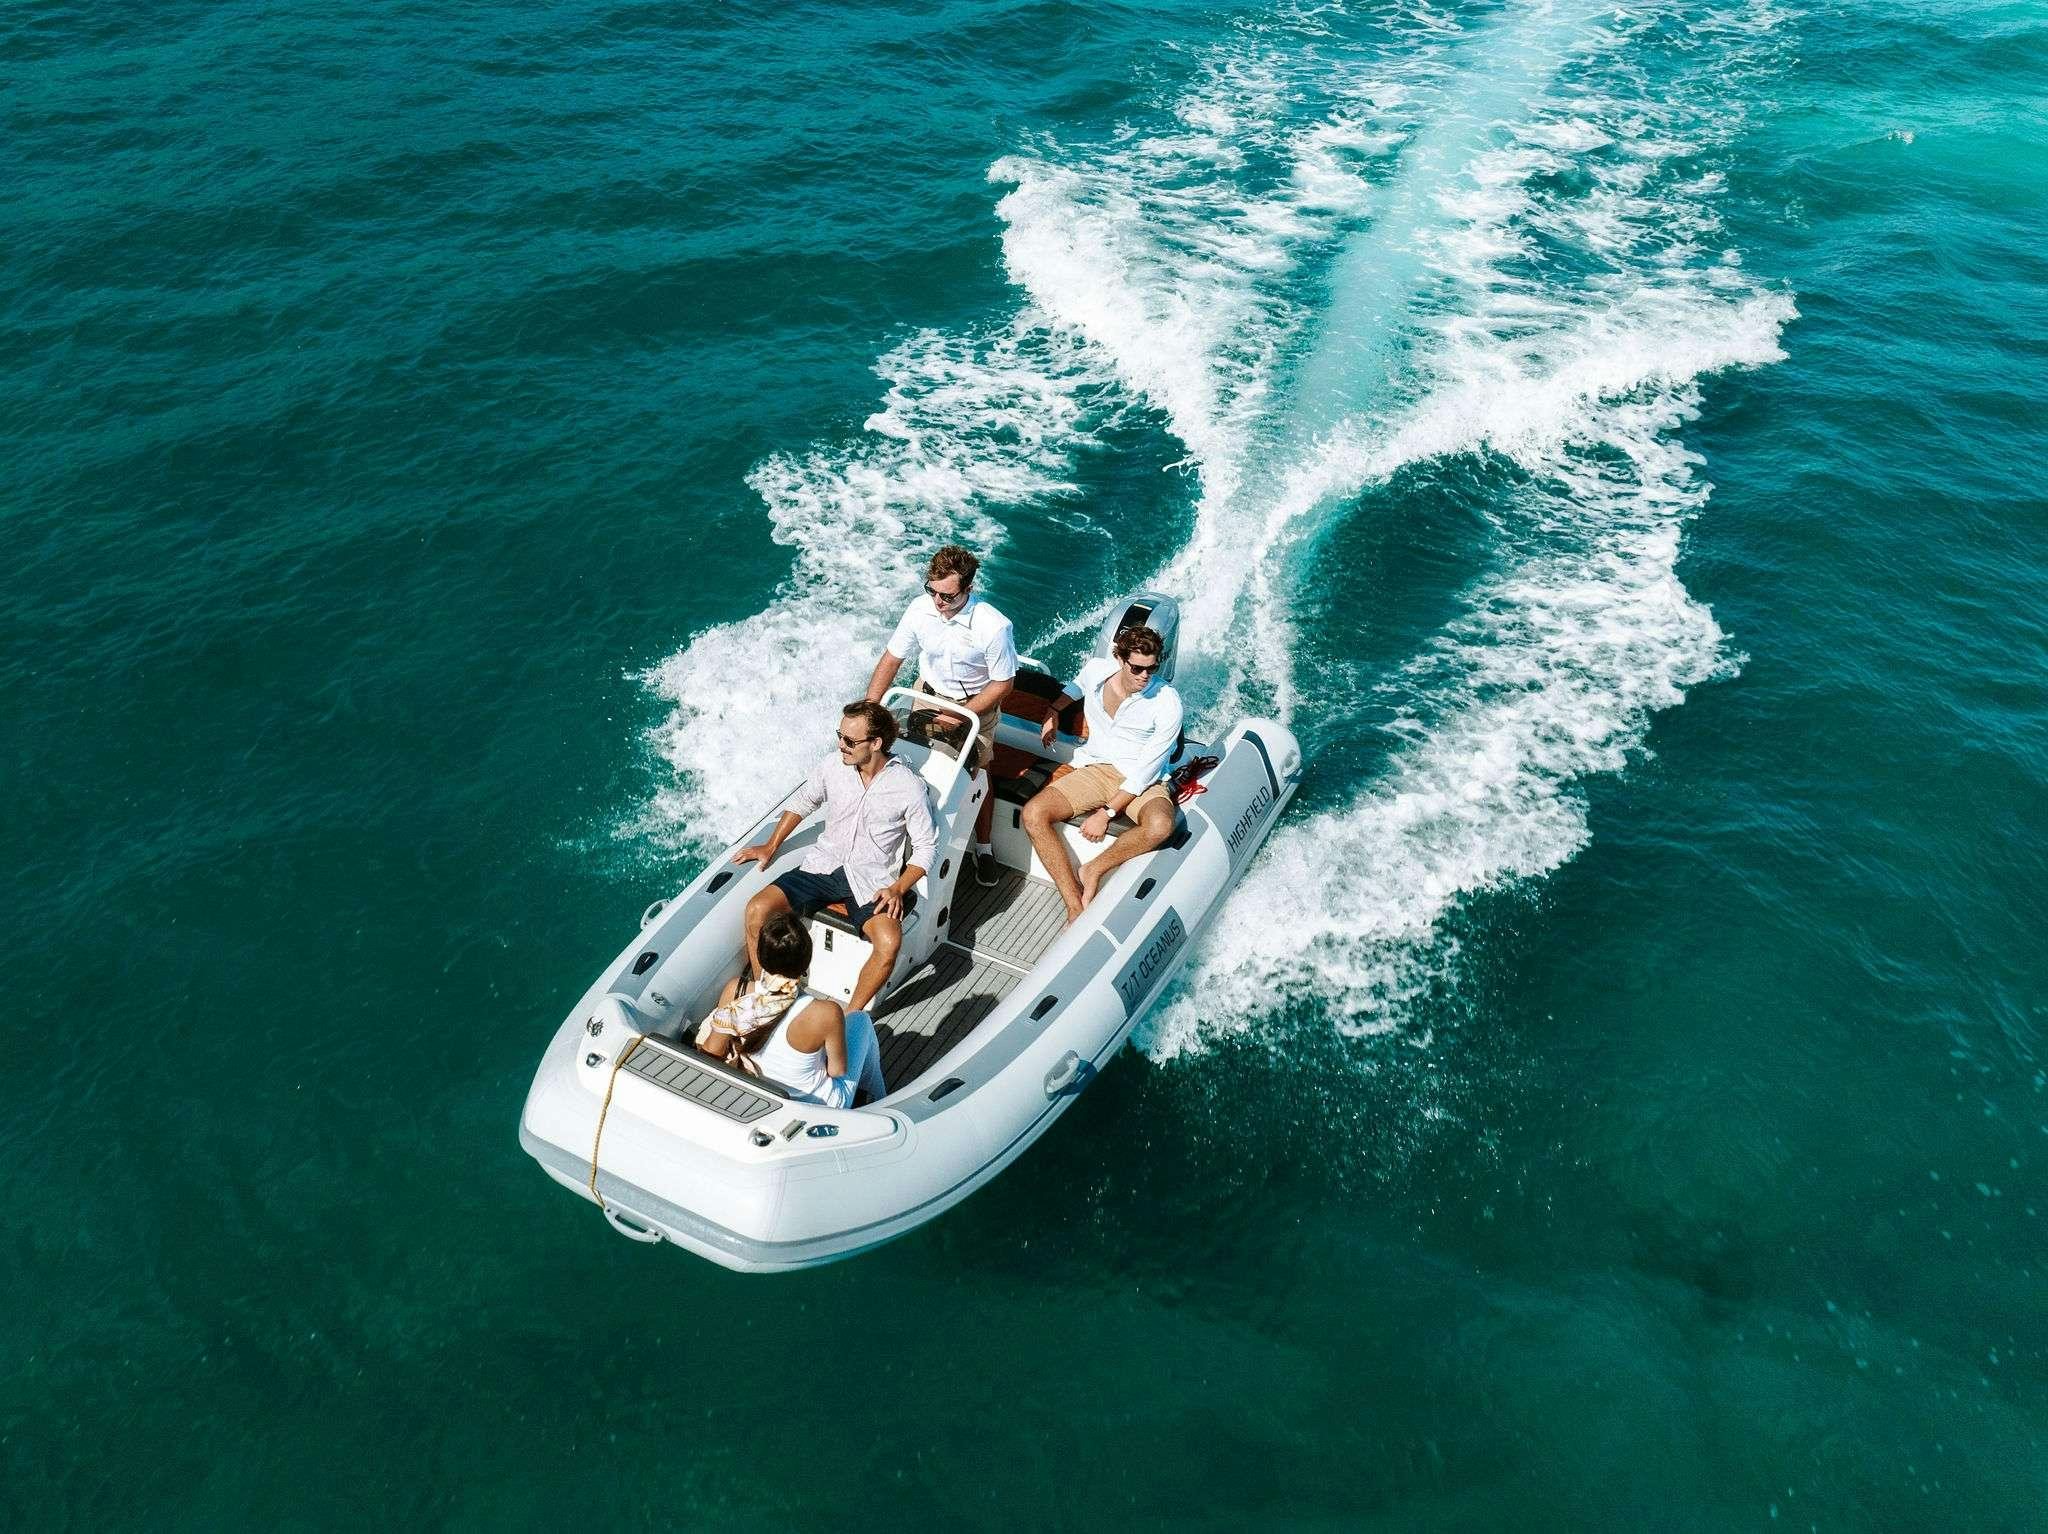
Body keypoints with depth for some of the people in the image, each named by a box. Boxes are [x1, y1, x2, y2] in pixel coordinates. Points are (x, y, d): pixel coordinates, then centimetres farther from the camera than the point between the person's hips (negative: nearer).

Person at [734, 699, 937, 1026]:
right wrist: (771, 846, 11)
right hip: (822, 865, 3)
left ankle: (851, 1015, -9)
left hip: (871, 880, -3)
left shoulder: (909, 787, -10)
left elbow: (926, 846, -2)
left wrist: (898, 889, -14)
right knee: (757, 909, -18)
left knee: (889, 943, -31)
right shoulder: (832, 767, -1)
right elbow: (802, 803, 18)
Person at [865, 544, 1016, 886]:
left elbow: (1003, 684, -19)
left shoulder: (994, 627, -32)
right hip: (929, 693, 3)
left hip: (976, 703, -3)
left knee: (976, 775, 3)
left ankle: (983, 847, 23)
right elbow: (891, 660, -7)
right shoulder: (920, 608, -21)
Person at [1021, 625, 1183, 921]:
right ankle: (1075, 905, -23)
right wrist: (1053, 712, 14)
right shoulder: (1097, 669, -4)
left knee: (1160, 826, -39)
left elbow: (1147, 769, -16)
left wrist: (1107, 812, -19)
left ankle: (1094, 870, -14)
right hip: (1094, 770, 4)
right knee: (1034, 813, -21)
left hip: (1142, 782, -4)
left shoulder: (1167, 703, -17)